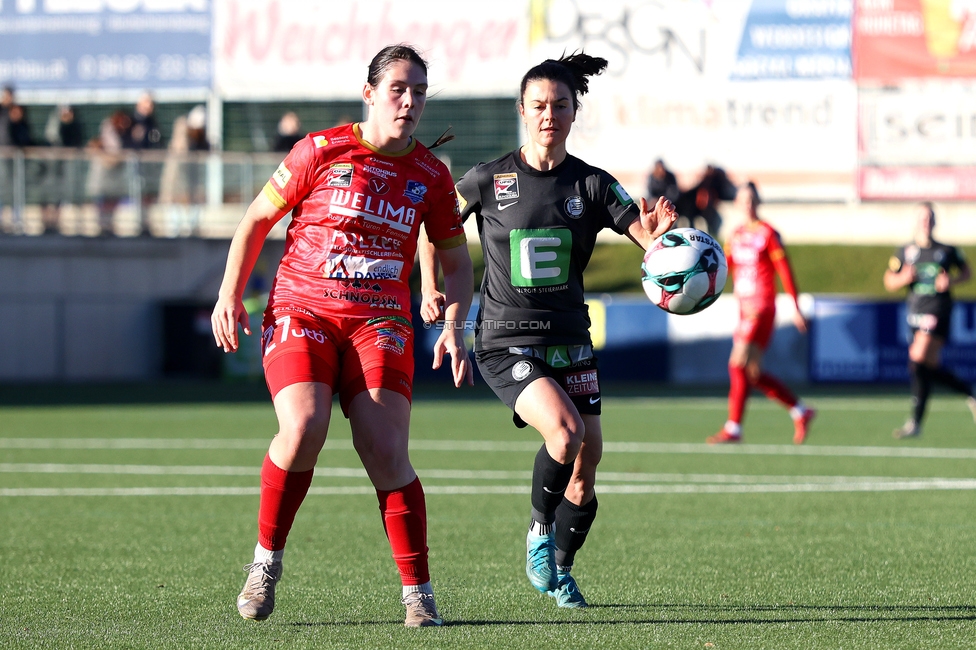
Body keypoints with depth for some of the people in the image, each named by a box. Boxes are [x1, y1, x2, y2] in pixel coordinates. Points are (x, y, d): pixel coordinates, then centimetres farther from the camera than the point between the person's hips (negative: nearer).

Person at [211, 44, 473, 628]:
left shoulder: (431, 175, 7)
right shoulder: (322, 152, 0)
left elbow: (457, 261, 16)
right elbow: (258, 218, 9)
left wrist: (454, 327, 1)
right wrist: (230, 292, 3)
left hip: (381, 321, 2)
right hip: (301, 311, -2)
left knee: (385, 450, -16)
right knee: (303, 430, -25)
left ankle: (419, 595, -8)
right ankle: (267, 558, -3)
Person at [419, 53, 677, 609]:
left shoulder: (592, 185, 1)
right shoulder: (489, 180, -4)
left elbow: (653, 242, -5)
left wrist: (661, 236, -28)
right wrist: (431, 290, 3)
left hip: (570, 341, 3)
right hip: (507, 344, -3)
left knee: (585, 472, 3)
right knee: (565, 428, -27)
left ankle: (560, 572, 26)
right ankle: (539, 530, -2)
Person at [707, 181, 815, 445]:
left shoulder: (768, 233, -5)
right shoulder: (736, 235, 13)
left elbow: (785, 272, -5)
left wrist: (796, 308, -7)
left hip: (762, 309, -7)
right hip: (744, 309, 7)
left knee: (739, 364, -15)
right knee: (752, 373, 7)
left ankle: (733, 428, -12)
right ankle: (800, 411, 21)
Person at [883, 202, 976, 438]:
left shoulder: (948, 251, 3)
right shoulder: (904, 252, 10)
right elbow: (889, 281, 13)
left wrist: (951, 281, -5)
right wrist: (903, 278, -9)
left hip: (938, 311, -5)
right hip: (916, 312, 5)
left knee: (919, 361, -17)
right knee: (930, 367, 6)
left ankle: (915, 422, -15)